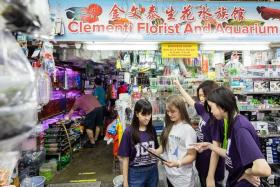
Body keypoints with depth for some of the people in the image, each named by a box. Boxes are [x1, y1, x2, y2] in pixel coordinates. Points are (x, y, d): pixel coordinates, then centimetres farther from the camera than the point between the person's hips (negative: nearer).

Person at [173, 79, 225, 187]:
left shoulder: (216, 117, -24)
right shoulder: (204, 110, -3)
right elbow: (191, 102, 16)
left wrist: (211, 176, -21)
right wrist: (179, 86, 24)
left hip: (212, 169, -8)